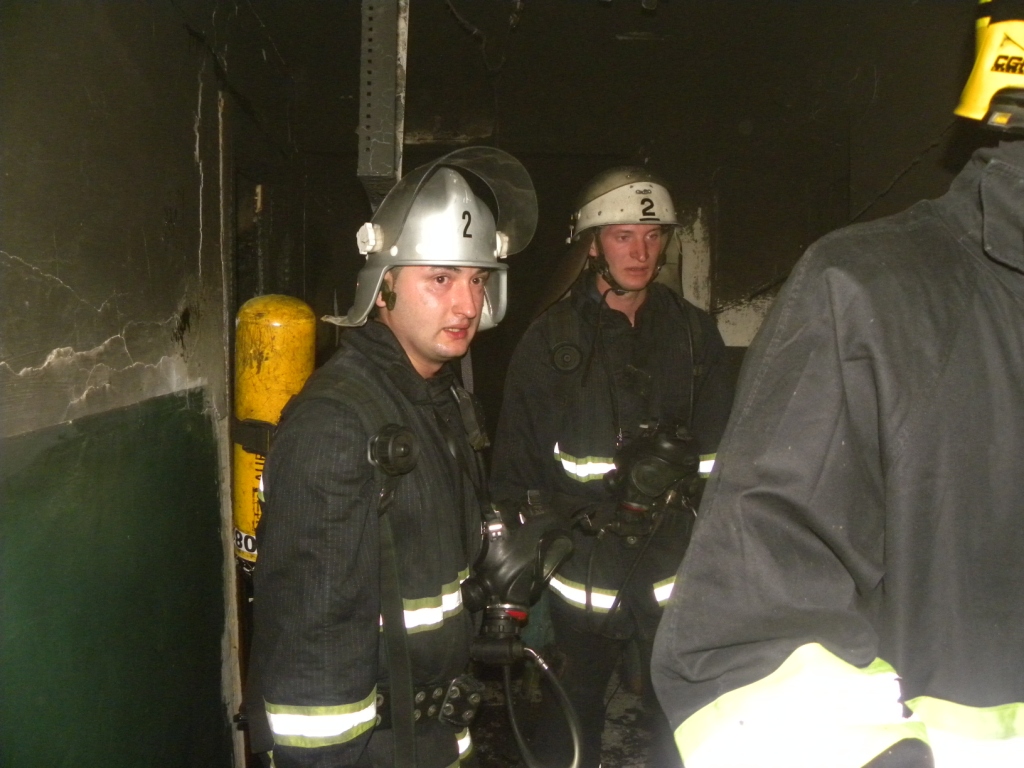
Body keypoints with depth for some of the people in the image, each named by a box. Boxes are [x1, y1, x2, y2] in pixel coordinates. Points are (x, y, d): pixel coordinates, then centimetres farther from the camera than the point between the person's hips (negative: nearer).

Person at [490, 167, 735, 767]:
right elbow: (516, 463, 2)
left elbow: (719, 455, 6)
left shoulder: (694, 332, 6)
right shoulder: (550, 339, 1)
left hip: (675, 563, 2)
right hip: (586, 566, -1)